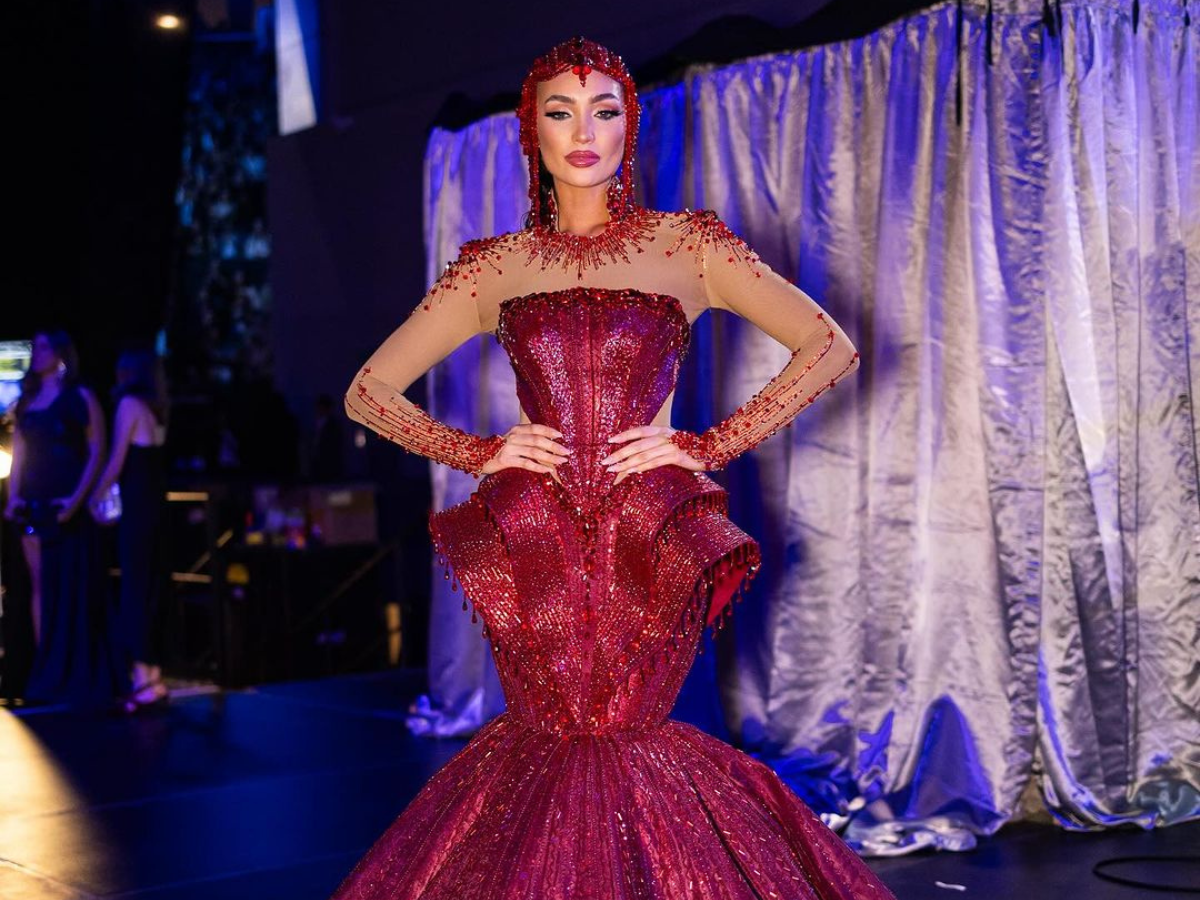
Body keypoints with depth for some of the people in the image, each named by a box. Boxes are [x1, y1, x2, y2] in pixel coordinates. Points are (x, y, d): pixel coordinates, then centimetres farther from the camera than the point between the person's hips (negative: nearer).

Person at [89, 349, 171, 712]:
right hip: (156, 504, 8)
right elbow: (148, 461, 12)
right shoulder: (155, 408, 14)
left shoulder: (129, 404, -8)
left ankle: (144, 680, -8)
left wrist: (95, 499, 0)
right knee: (153, 587, 9)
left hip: (137, 506, -7)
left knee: (135, 587, -6)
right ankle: (153, 675, 13)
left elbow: (116, 462, -9)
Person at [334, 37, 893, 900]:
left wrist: (708, 446, -5)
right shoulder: (496, 267, 9)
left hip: (653, 547, -1)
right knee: (552, 742, 5)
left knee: (626, 740, 3)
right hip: (531, 547, 1)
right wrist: (479, 452, -1)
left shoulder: (687, 246, 5)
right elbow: (368, 392, 13)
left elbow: (831, 349, 1)